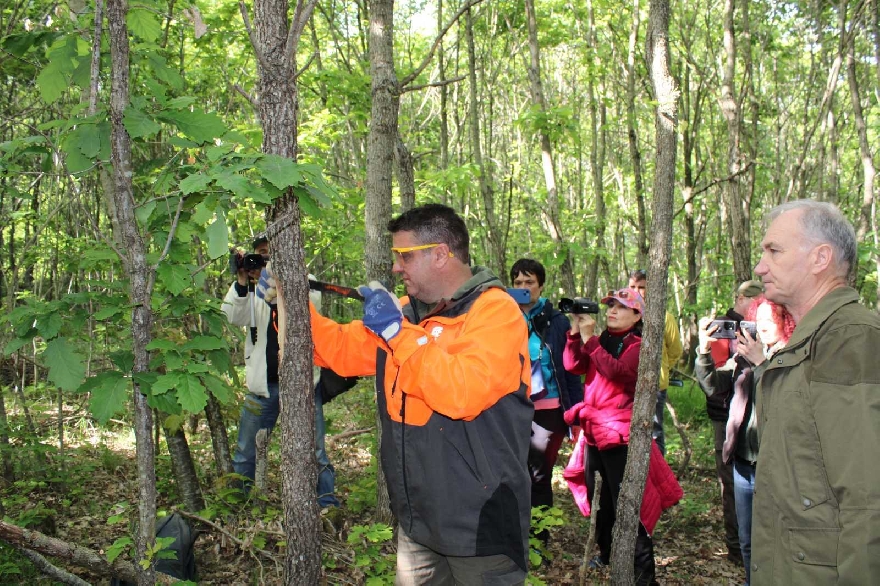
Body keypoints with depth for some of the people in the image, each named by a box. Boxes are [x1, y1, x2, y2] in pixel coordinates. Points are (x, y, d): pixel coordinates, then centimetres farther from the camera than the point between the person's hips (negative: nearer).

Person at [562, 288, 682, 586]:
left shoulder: (639, 345, -7)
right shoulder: (600, 341, 12)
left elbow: (615, 370, -24)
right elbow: (573, 365, -1)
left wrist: (589, 338, -22)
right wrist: (576, 332, -12)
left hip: (621, 435, -7)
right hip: (594, 432, 7)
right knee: (600, 499, 19)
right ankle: (606, 553, 37)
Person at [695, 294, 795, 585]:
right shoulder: (745, 354, 8)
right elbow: (712, 386, 3)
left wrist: (760, 362, -26)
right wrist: (704, 351, -9)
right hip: (744, 463, 6)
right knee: (747, 541, 19)